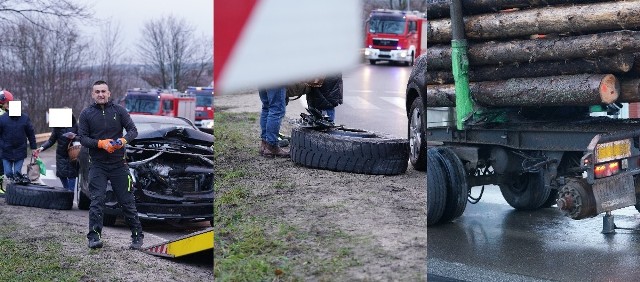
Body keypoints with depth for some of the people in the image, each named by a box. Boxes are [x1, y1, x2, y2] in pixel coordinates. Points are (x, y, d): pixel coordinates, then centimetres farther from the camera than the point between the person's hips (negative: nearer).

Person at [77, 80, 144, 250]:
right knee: (97, 201, -6)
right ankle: (94, 237, -2)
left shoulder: (119, 110, 5)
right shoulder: (86, 114, 4)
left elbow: (133, 130, 4)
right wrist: (101, 143, -17)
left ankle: (137, 236, 12)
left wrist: (123, 140, -18)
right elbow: (82, 137, -1)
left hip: (119, 164, 0)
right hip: (98, 165, 0)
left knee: (127, 201, 4)